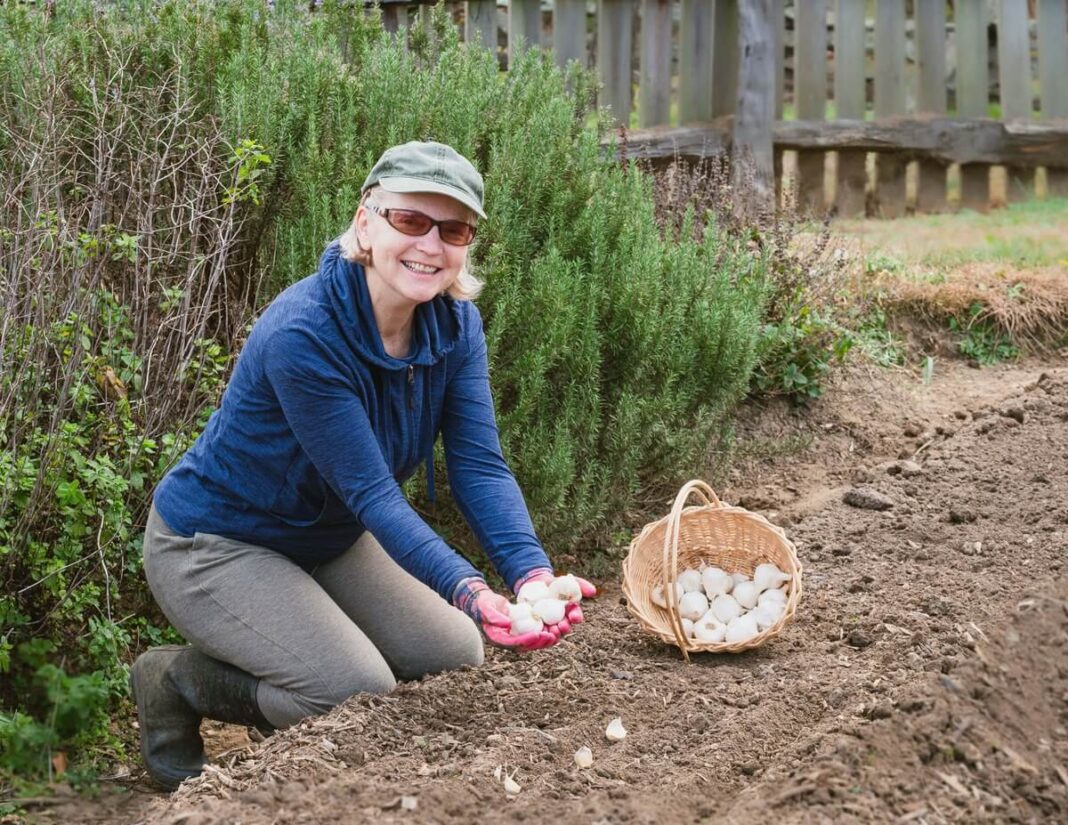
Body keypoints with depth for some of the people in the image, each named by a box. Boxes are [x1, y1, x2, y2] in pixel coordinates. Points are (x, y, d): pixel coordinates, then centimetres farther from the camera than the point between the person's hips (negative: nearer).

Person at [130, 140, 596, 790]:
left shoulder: (456, 323, -10)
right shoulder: (303, 334, -32)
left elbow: (480, 464, -17)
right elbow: (370, 490, -32)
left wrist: (533, 573, -34)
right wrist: (469, 590, -44)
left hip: (329, 540, 8)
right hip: (214, 545, -8)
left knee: (459, 656, 3)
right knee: (361, 692, -20)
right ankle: (176, 682, 2)